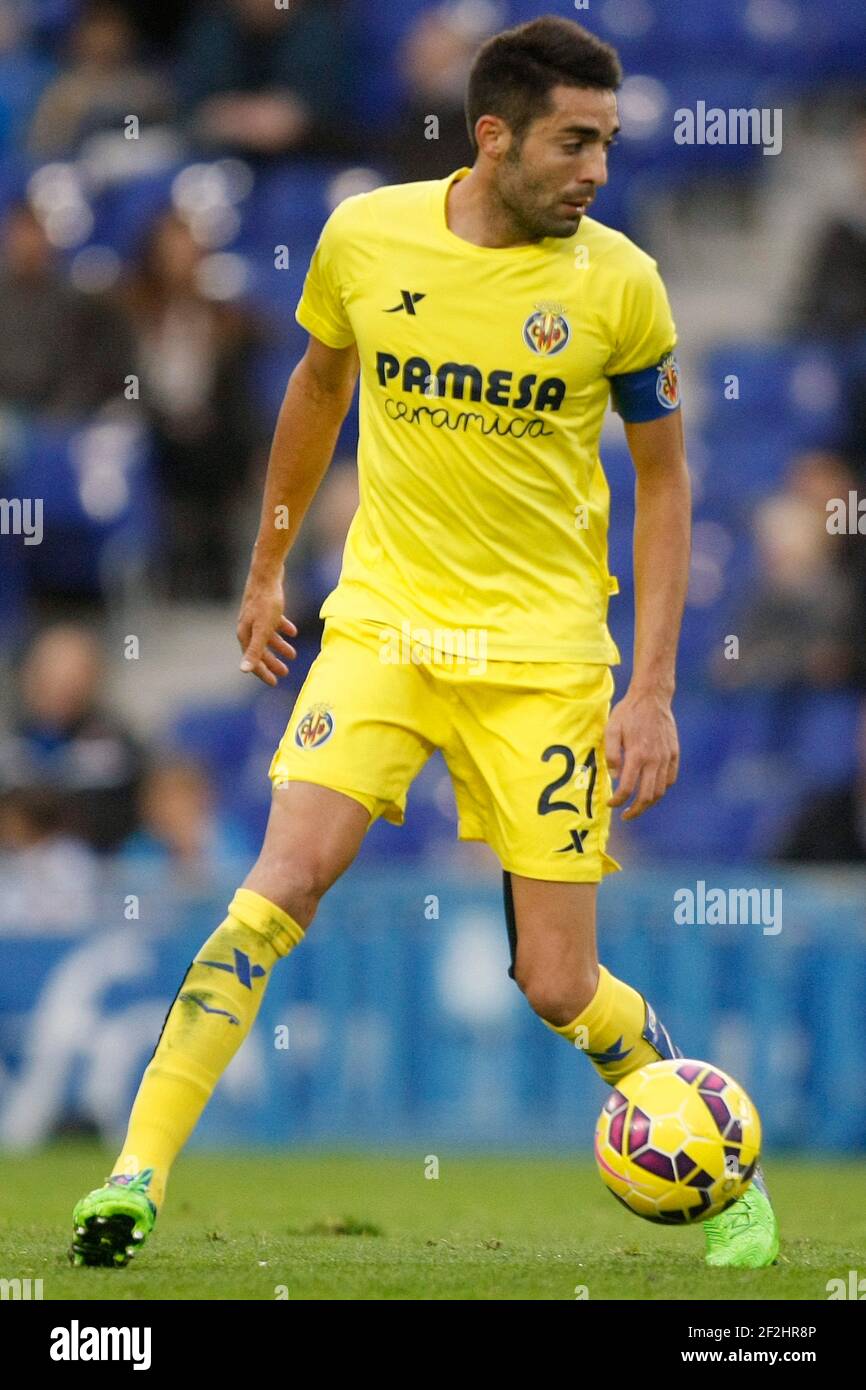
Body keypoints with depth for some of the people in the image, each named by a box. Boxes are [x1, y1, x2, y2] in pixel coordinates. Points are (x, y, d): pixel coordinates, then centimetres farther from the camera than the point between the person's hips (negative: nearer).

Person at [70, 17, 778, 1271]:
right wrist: (268, 565, 23)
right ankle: (136, 1177, -15)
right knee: (284, 883, -19)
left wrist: (654, 689, -4)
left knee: (559, 987, -1)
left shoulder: (618, 282, -7)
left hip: (543, 650, -1)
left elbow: (663, 479, 2)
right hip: (382, 619, 1)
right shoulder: (365, 237, -4)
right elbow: (320, 384, 16)